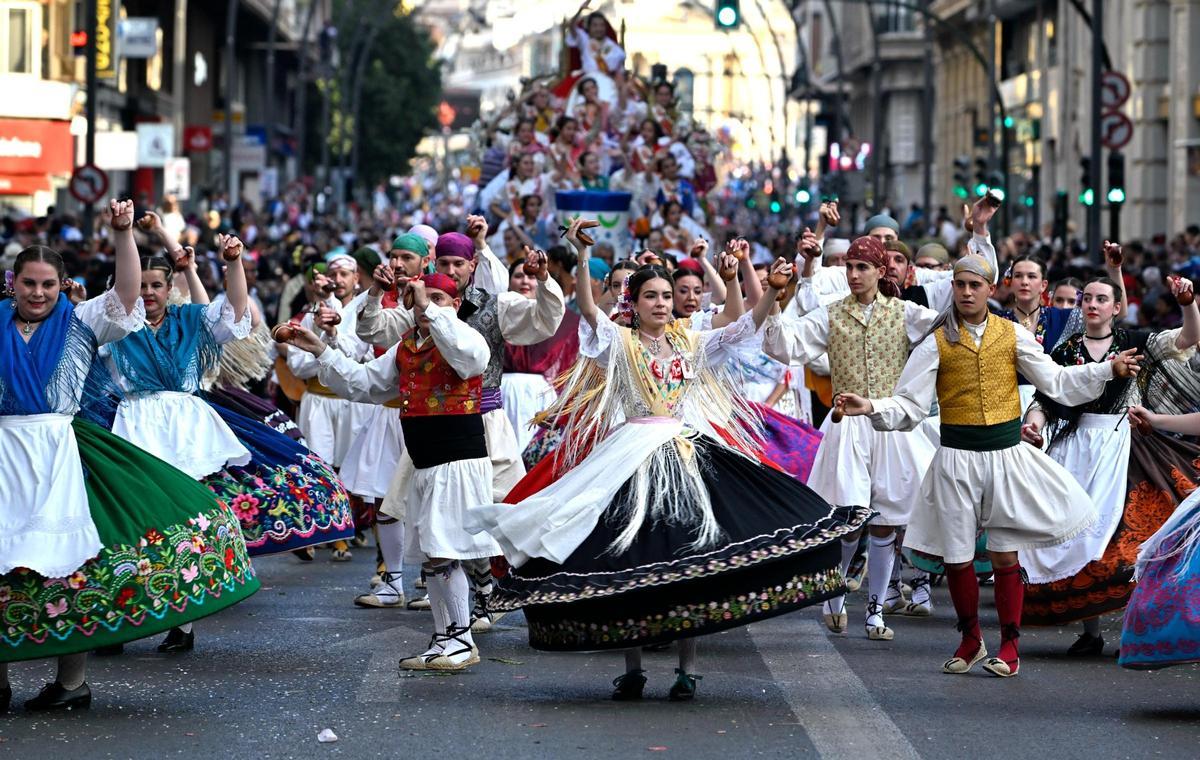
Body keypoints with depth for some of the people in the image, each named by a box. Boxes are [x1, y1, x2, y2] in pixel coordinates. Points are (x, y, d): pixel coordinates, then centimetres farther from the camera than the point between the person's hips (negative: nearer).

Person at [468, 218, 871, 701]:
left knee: (690, 559, -1)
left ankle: (687, 668, 6)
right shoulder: (619, 344, 3)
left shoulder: (692, 344, 13)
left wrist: (774, 291, -9)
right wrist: (582, 256, -26)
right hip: (632, 460, -2)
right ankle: (632, 669, 7)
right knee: (631, 561, -2)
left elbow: (745, 327, 5)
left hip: (690, 457, 2)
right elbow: (588, 311, -13)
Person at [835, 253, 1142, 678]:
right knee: (956, 557, 4)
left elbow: (1057, 383, 6)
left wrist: (1109, 369, -2)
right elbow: (909, 406, -2)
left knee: (1005, 554, 1)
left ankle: (1009, 645, 12)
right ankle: (970, 640, 24)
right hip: (957, 456, 0)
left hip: (1005, 455, 0)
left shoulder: (1013, 336, 5)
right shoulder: (937, 343, 1)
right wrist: (871, 408, -18)